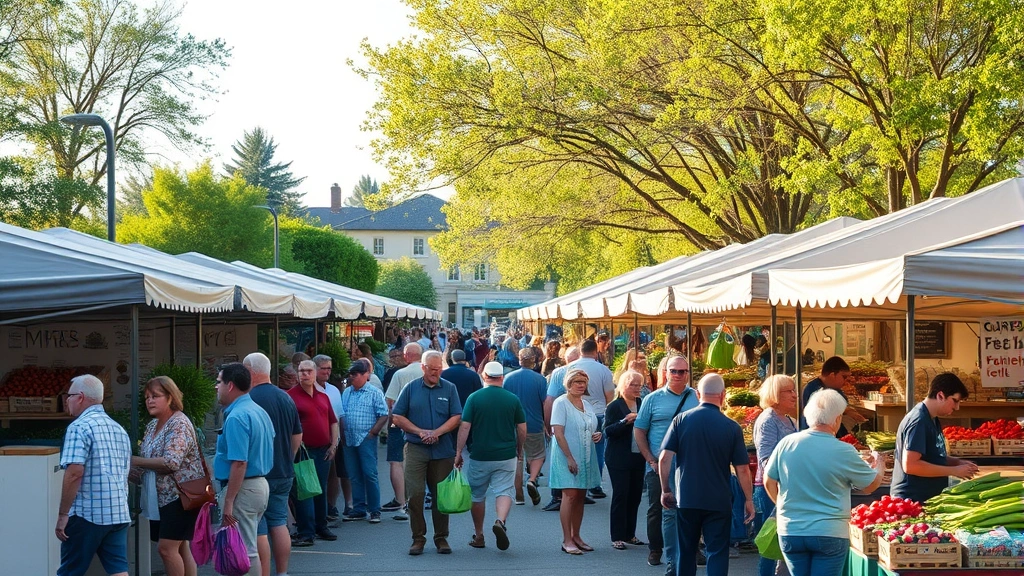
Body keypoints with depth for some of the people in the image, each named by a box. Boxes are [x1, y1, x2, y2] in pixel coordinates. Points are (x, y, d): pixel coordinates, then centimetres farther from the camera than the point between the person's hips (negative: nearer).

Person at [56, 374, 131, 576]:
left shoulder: (80, 427, -9)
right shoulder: (119, 429, 16)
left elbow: (74, 473, -18)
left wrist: (63, 514, -14)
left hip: (87, 513, -7)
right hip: (119, 513, 7)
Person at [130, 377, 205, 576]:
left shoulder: (179, 424, -14)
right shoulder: (152, 425, 13)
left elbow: (170, 462, -26)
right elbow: (147, 465, 17)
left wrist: (134, 460, -20)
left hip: (180, 496, -9)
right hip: (162, 497, 9)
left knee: (167, 548, -13)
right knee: (179, 548, 11)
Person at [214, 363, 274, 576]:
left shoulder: (237, 417, -19)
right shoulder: (259, 412, 12)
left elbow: (239, 463, -24)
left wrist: (228, 501, -22)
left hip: (243, 488, -10)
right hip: (261, 484, 10)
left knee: (243, 552, -3)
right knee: (248, 548, 17)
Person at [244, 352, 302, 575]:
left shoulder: (248, 400, -16)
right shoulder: (286, 398, 9)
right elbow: (298, 436, 16)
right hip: (284, 473, 7)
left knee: (259, 531, -3)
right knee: (279, 524, 15)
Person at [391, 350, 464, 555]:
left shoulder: (449, 389, 6)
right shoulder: (411, 388, 5)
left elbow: (456, 417, 2)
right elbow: (397, 417, 4)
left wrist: (436, 432, -12)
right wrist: (420, 432, -7)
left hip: (443, 450, 1)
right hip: (415, 448, -1)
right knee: (415, 494, -6)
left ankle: (441, 538, 15)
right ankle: (418, 538, 3)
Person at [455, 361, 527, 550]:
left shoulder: (474, 398, -5)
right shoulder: (513, 399, 0)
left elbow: (464, 427, -8)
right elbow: (522, 430, 3)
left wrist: (458, 453, -1)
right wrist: (519, 450, 19)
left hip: (479, 456, 0)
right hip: (506, 456, 0)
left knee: (477, 496, 14)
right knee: (504, 491, 2)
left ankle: (478, 536, 21)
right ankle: (501, 521, -26)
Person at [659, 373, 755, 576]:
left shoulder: (681, 420, -4)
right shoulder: (732, 427, -7)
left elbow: (664, 458, -7)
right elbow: (742, 468, -4)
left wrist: (666, 490, 6)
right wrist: (748, 500, 7)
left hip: (686, 499, 2)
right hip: (719, 502, -2)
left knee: (686, 552, 15)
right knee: (717, 553, 3)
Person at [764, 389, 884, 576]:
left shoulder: (786, 444, -4)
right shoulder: (844, 452, -11)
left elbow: (769, 482, 7)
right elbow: (871, 485, 3)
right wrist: (879, 467, 26)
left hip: (790, 532, 3)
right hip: (829, 534, -3)